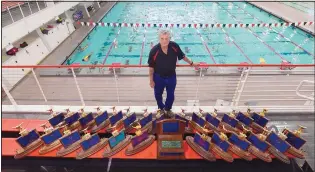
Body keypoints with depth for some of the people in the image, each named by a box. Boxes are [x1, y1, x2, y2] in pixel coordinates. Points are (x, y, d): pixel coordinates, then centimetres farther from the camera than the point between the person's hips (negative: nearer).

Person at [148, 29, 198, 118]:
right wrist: (151, 80, -8)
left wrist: (192, 63, 11)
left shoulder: (175, 46, -20)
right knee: (158, 94, 22)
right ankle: (161, 108, 55)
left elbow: (182, 56, 0)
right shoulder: (154, 51, -26)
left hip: (171, 76, 2)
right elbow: (151, 67, -14)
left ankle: (168, 109, 52)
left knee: (171, 95, 21)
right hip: (158, 77, -1)